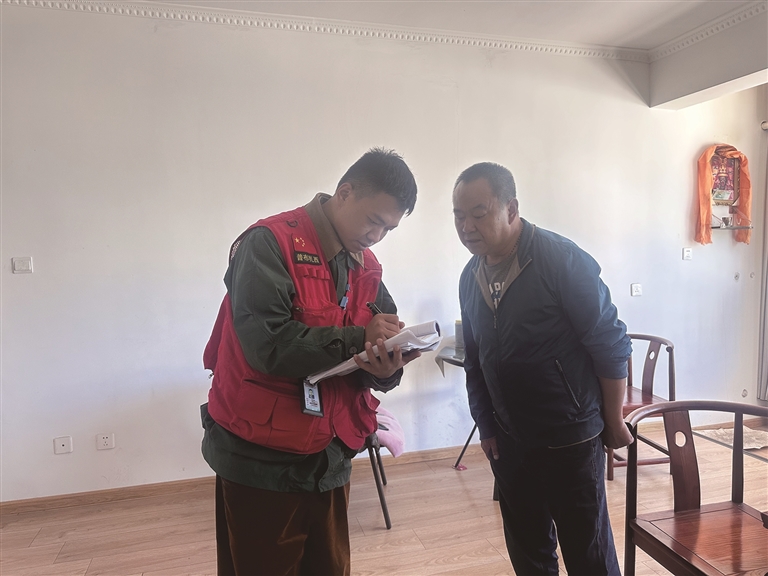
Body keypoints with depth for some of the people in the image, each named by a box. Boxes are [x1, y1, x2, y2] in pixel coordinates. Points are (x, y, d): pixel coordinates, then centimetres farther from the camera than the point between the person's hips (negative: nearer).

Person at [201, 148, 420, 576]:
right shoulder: (269, 244, -14)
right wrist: (358, 338, -19)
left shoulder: (367, 269, 7)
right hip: (261, 462, -6)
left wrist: (386, 368, -17)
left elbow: (374, 352, 5)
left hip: (330, 460, 6)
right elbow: (268, 344, -25)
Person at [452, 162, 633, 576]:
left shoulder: (562, 260, -17)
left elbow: (610, 344, -12)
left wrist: (613, 422, -4)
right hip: (509, 443, 6)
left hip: (571, 441, -5)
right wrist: (485, 428, 12)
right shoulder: (470, 278, 2)